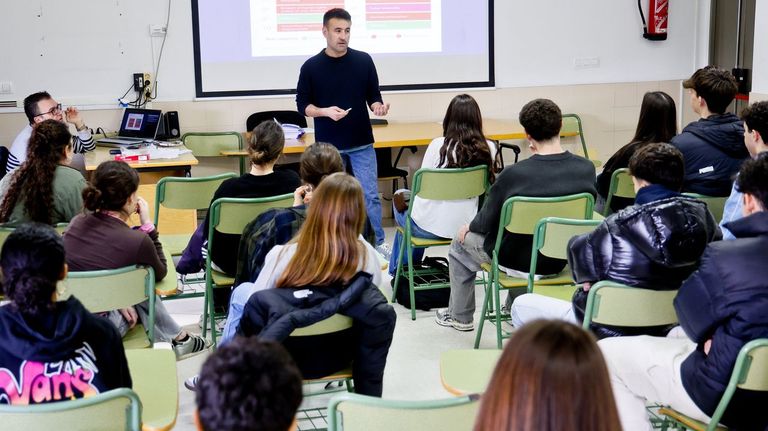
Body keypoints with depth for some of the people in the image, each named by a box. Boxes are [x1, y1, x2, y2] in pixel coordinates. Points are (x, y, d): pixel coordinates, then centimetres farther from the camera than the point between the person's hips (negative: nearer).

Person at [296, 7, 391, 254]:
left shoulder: (363, 61, -1)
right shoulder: (311, 66, -4)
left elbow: (373, 95, 5)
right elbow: (302, 104, -1)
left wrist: (378, 106, -18)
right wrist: (325, 111, -19)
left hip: (361, 143, 1)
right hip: (327, 145, 0)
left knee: (370, 195, 1)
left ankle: (378, 242, 12)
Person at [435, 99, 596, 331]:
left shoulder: (514, 174, -28)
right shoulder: (587, 168, -16)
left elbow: (486, 222, -14)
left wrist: (470, 228, 10)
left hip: (517, 258, -5)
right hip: (560, 259, 5)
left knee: (460, 242, 25)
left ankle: (460, 317, 38)